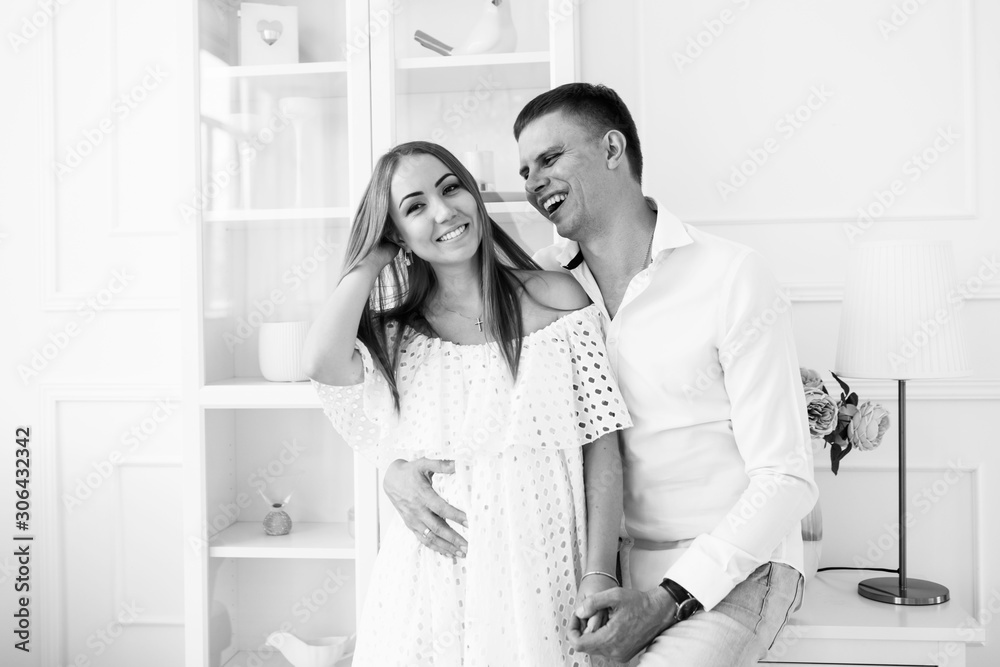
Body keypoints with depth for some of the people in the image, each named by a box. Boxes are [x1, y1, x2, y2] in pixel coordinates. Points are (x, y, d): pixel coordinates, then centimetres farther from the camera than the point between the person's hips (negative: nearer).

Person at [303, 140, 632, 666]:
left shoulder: (557, 298, 1)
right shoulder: (397, 332, 5)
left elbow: (600, 446, -2)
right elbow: (322, 362, -17)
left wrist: (600, 575, -10)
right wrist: (371, 259, -3)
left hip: (541, 571, -1)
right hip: (433, 578, 1)